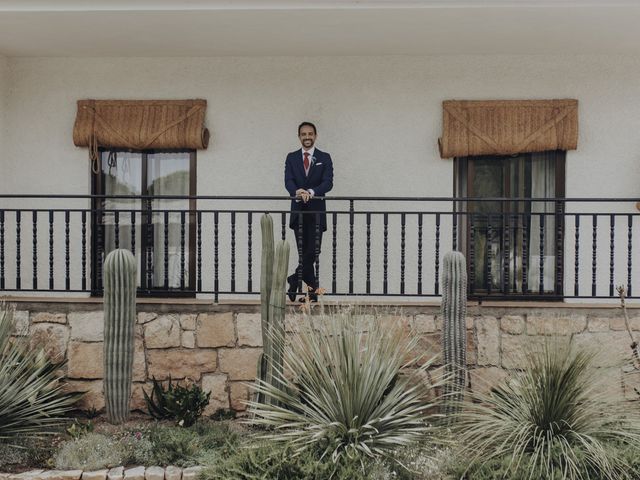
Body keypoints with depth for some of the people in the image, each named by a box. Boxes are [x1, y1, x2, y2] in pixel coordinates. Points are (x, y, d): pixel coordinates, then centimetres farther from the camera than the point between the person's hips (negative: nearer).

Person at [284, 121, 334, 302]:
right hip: (298, 211, 2)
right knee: (304, 253, 4)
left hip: (316, 211, -1)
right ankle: (313, 291, 12)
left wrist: (311, 192, -26)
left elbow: (328, 182, -8)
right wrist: (297, 191, -27)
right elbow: (288, 181, -4)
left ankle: (294, 280, 10)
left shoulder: (324, 158, 4)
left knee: (312, 252, -9)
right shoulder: (292, 158, 9)